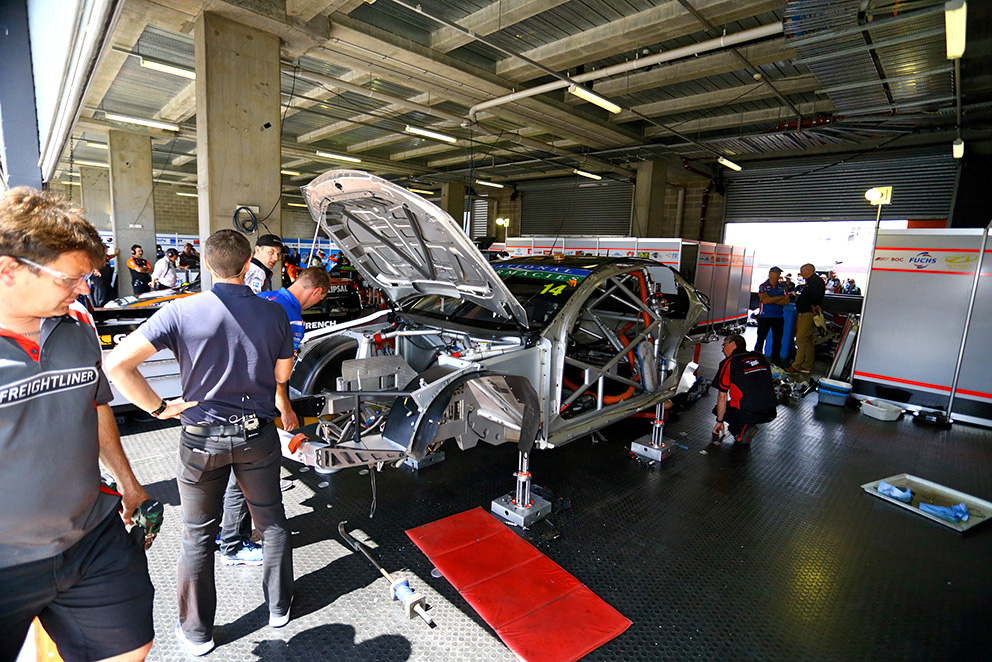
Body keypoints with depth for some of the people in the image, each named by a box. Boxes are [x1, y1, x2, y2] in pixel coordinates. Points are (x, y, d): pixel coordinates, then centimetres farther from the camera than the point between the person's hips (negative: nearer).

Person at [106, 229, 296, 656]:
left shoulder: (182, 312, -13)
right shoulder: (273, 313, -7)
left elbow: (117, 364, -18)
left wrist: (159, 408, -7)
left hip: (201, 437, -1)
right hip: (258, 434, 1)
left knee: (197, 536, 17)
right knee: (272, 521, 19)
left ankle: (196, 632, 32)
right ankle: (279, 605, 36)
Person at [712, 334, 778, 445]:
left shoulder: (728, 363, -2)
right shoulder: (760, 356, 13)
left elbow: (722, 398, -1)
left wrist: (720, 421, 12)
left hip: (748, 414, -6)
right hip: (770, 413, 6)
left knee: (718, 409, 20)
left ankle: (744, 428, -1)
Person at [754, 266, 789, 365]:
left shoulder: (782, 287, 8)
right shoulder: (763, 286, -2)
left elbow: (786, 302, -3)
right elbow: (765, 300, -17)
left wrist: (772, 300, -14)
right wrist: (780, 297, -10)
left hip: (779, 317, 4)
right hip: (764, 317, -3)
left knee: (777, 340, 9)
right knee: (761, 339, 2)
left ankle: (776, 361, 19)